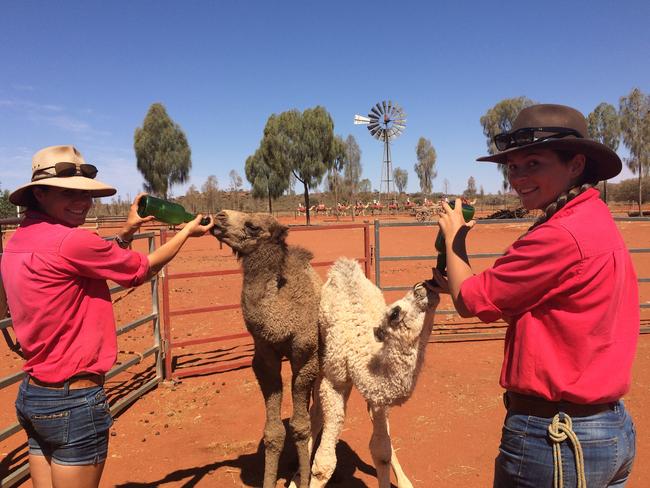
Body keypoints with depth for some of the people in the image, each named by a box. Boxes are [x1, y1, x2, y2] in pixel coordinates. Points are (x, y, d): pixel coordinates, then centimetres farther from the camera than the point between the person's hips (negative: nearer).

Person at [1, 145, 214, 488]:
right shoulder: (70, 241, -21)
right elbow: (143, 269, -8)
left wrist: (126, 232, 15)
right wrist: (188, 231, 6)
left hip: (32, 395, 9)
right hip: (73, 401, -9)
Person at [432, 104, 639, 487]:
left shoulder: (561, 234, -24)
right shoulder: (598, 220, 6)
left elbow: (470, 300, -14)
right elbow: (514, 299, 12)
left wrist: (454, 236, 1)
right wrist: (461, 283, 6)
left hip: (556, 438, -9)